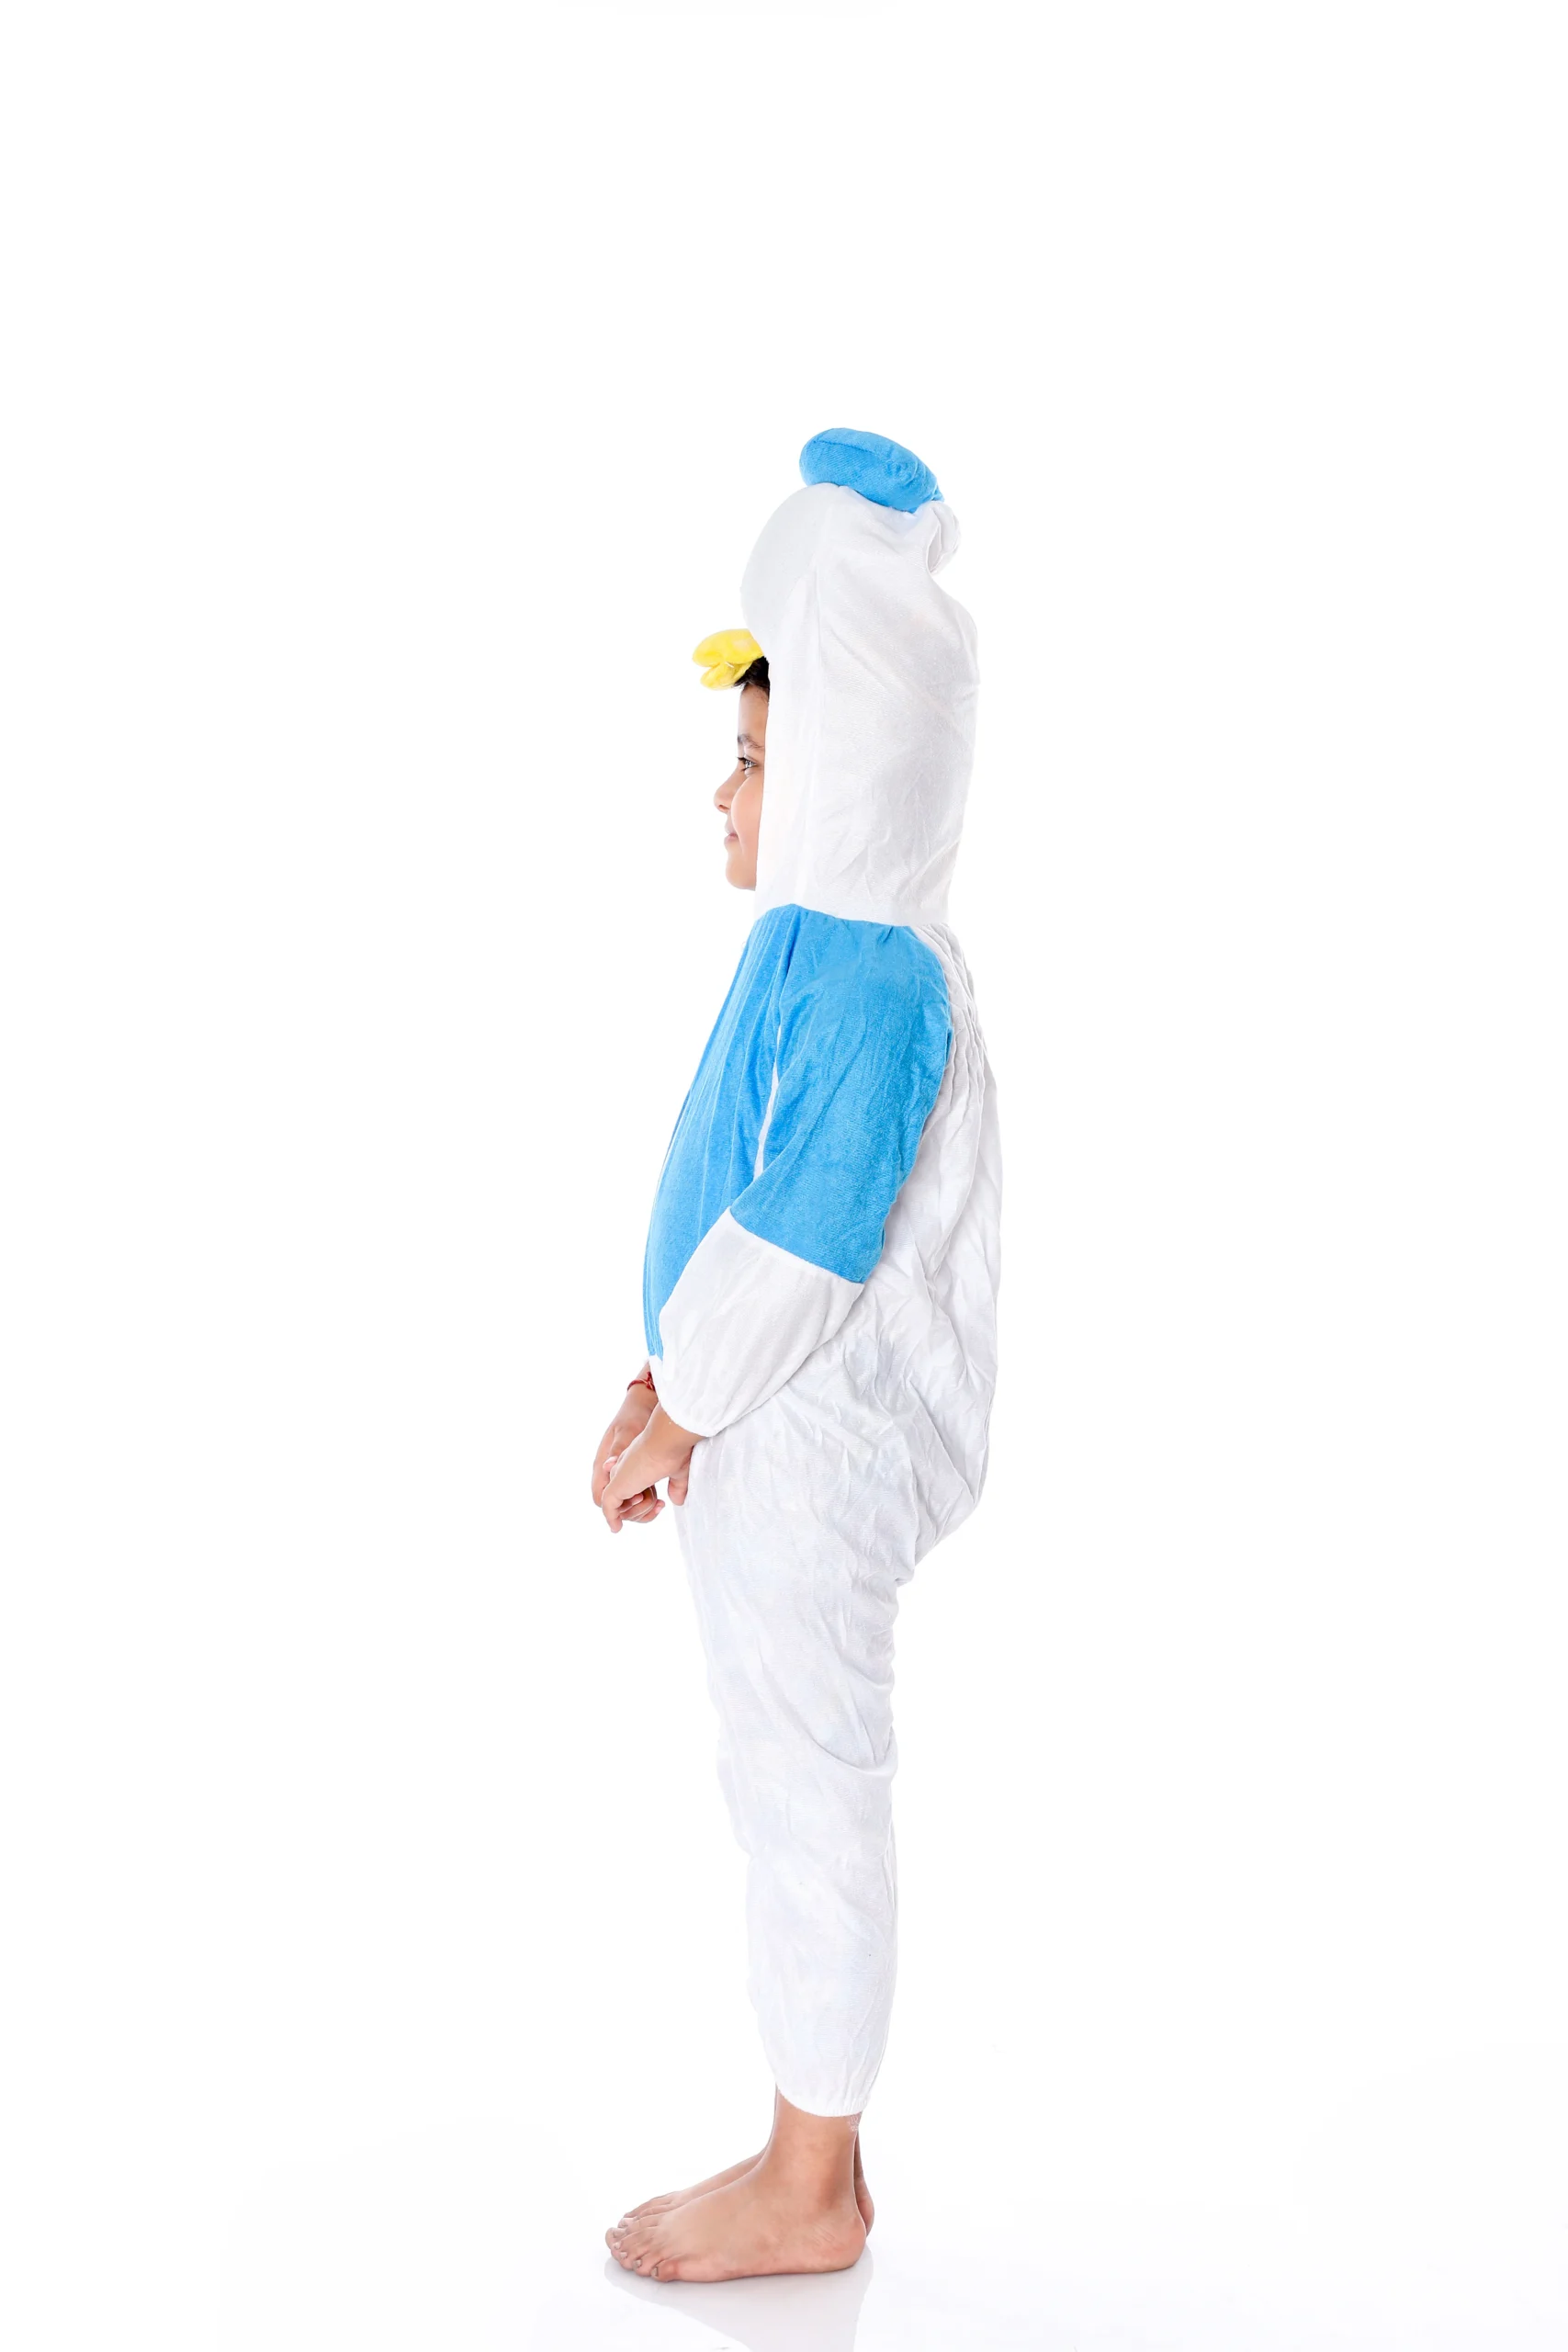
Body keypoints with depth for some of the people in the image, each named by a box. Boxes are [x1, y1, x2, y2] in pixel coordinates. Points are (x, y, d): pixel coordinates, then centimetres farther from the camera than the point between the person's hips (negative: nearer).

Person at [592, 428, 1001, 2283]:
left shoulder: (870, 974, -21)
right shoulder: (823, 950, 11)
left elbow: (808, 1231, -24)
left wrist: (675, 1414, -15)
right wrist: (673, 1384, 16)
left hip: (809, 1439, -10)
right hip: (764, 1430, 10)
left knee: (808, 1787, 2)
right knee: (788, 1785, 17)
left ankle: (811, 2191, 20)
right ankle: (809, 2160, 32)